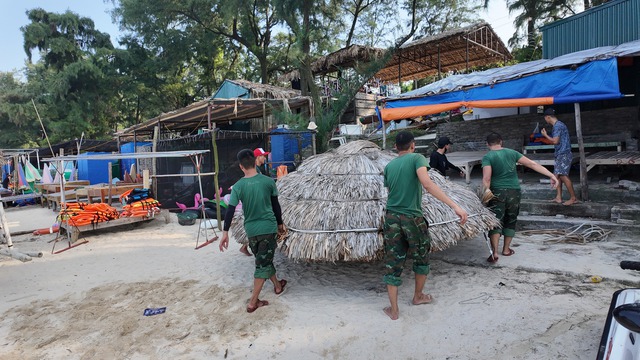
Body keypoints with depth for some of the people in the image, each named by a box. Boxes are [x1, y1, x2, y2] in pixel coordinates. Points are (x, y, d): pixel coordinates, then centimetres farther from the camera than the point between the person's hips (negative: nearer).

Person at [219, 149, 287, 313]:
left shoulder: (238, 186, -8)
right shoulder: (268, 181, -7)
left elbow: (230, 210, -12)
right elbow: (276, 205, 1)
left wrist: (225, 232, -7)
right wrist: (280, 224, 14)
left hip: (251, 230, 2)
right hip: (268, 227, -2)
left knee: (263, 260, 22)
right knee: (263, 263, 4)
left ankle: (277, 285, 41)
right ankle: (253, 303, 5)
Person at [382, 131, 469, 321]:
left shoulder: (388, 166, 8)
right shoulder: (416, 158, -7)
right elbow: (427, 183, -24)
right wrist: (455, 206, -28)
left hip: (391, 218, 4)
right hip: (412, 219, -4)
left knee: (393, 264, 8)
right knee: (421, 259, 21)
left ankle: (394, 310, 15)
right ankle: (418, 296, 39)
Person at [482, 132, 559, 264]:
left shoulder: (487, 157, -5)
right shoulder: (512, 153, 7)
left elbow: (486, 179, -16)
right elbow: (532, 164, 3)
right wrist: (551, 175, 6)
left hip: (497, 193, -4)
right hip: (514, 192, 4)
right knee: (510, 221, 17)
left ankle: (494, 252, -10)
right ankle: (506, 249, 28)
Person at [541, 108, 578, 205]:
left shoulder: (557, 126, -14)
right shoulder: (559, 125, 18)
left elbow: (555, 141, -18)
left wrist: (545, 135, -6)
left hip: (563, 154, -10)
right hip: (561, 154, 10)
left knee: (563, 176, -12)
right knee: (557, 175, 8)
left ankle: (573, 198, -6)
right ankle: (558, 197, 9)